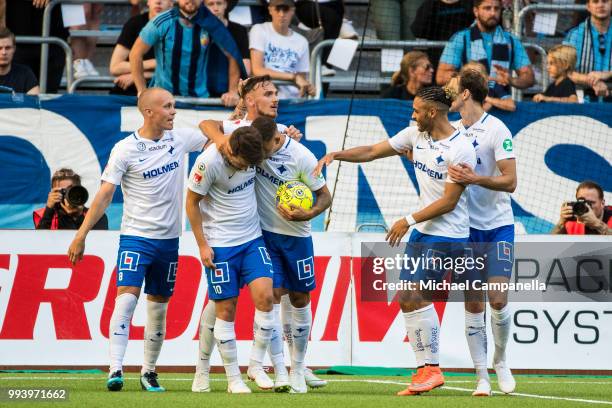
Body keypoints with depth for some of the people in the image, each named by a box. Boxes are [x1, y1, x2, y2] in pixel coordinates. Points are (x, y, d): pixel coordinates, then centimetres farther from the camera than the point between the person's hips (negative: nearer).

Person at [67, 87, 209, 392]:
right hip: (136, 237, -4)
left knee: (159, 306, 9)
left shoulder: (180, 139, 2)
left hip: (168, 239, 4)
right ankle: (115, 369, -22)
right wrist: (81, 235, -11)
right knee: (127, 296, -18)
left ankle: (149, 372, 19)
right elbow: (105, 195, -8)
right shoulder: (125, 149, -9)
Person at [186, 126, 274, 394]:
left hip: (252, 238, 4)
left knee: (264, 296, -11)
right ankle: (233, 379, 8)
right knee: (226, 309, -1)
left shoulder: (252, 149, -6)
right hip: (220, 244, -4)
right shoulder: (209, 162, -20)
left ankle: (256, 364, 4)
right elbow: (192, 202, -8)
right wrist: (202, 245, -7)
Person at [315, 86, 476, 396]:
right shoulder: (415, 135, 6)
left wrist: (409, 221, -16)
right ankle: (425, 371, 10)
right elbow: (373, 152, 11)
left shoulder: (460, 150, -18)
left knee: (415, 297, -16)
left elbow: (448, 202, -18)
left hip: (448, 234, -8)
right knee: (405, 298, 4)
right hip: (423, 231, 8)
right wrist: (335, 155, -2)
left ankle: (432, 369, -7)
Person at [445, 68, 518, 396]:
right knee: (473, 304, 0)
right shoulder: (452, 130, 7)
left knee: (498, 300, -11)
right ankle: (482, 377, 4)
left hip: (498, 226, -4)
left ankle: (500, 361, 13)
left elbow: (510, 182, -16)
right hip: (467, 228, 4)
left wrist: (476, 179, -29)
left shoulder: (496, 130, -11)